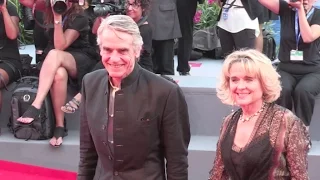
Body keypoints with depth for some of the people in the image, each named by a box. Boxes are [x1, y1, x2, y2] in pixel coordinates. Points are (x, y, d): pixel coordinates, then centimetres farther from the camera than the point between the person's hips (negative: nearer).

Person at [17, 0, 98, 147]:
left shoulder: (79, 18, -16)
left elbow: (60, 46, -23)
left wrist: (58, 18, -30)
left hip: (81, 60, -3)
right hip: (54, 62, 3)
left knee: (54, 54, -37)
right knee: (59, 74, -36)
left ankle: (36, 106, -43)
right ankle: (60, 125, -31)